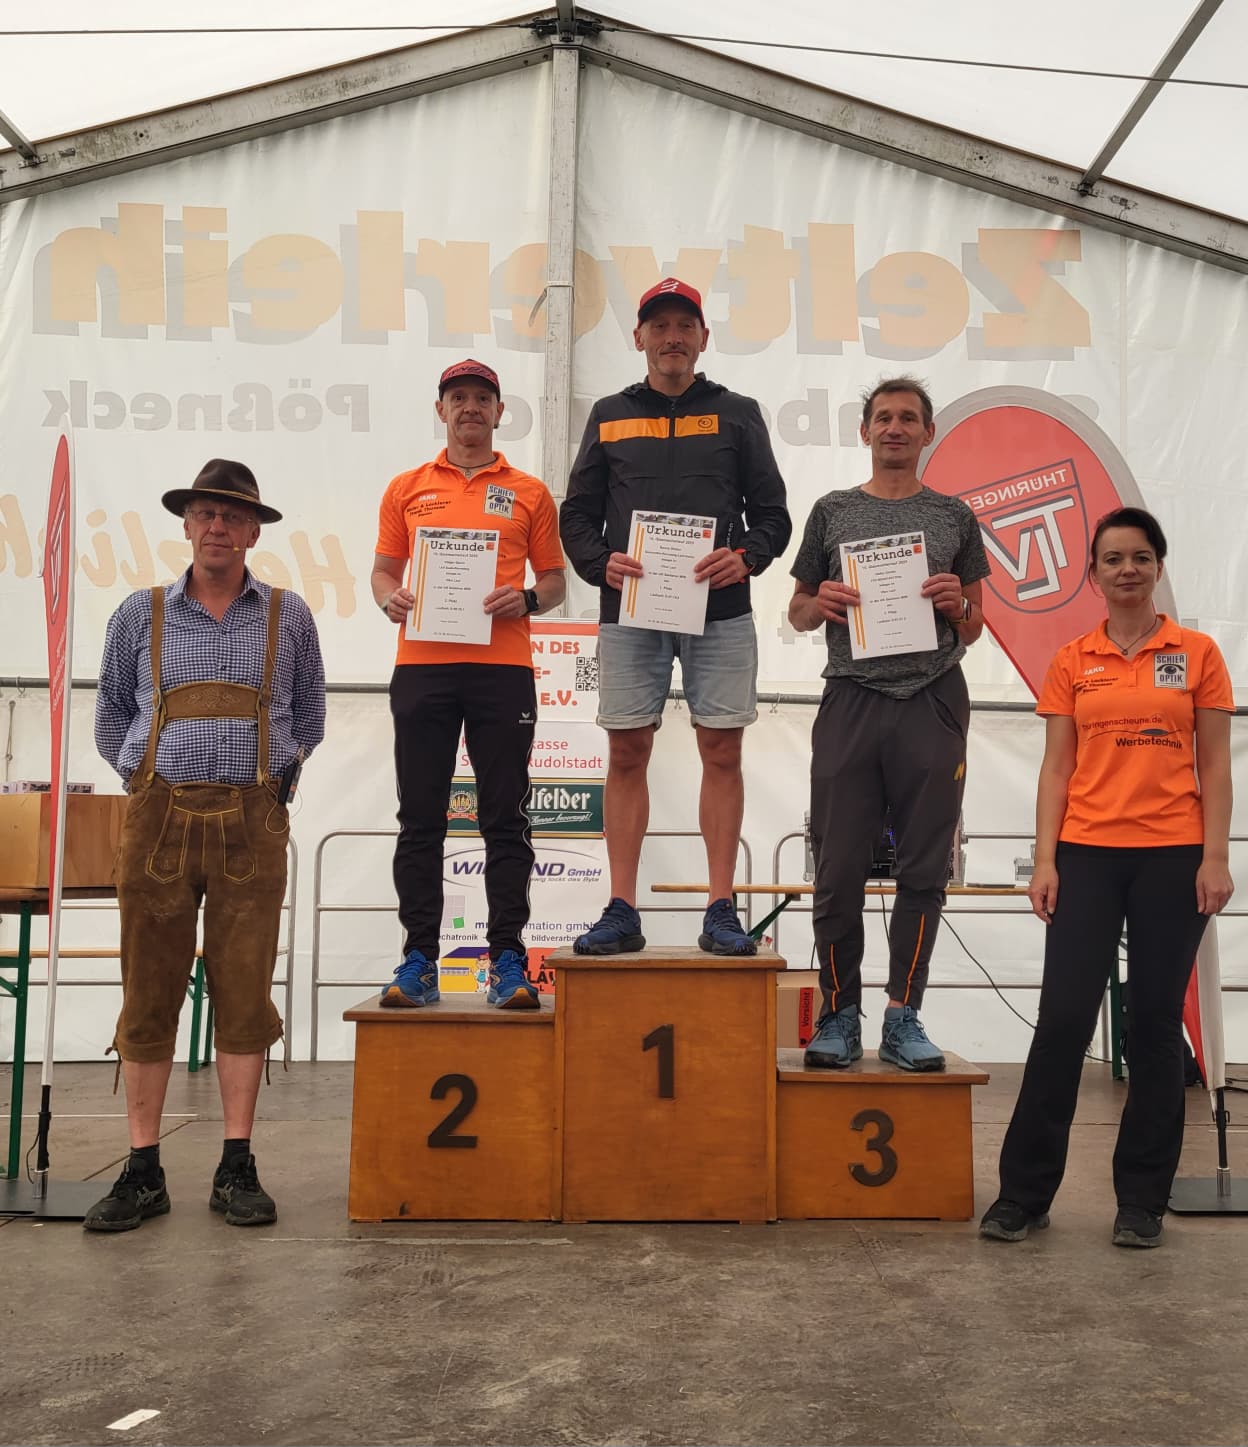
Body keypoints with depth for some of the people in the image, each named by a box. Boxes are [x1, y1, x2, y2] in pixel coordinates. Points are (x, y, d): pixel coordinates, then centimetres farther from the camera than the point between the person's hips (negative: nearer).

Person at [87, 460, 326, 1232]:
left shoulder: (288, 616, 9)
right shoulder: (141, 614, 10)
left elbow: (308, 720, 18)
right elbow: (111, 718, 18)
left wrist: (273, 774, 9)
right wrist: (150, 780, 9)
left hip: (251, 825, 0)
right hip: (159, 818, 1)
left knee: (245, 993, 0)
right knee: (149, 994, 2)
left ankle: (238, 1168, 8)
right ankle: (144, 1172, 9)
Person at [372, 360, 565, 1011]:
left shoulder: (528, 493, 11)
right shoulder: (406, 490, 15)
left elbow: (554, 579, 12)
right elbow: (383, 570, 17)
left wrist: (527, 599, -9)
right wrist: (390, 598, -5)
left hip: (502, 669, -1)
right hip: (422, 667, 1)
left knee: (504, 820, 0)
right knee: (420, 819, 3)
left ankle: (508, 960, 6)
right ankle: (418, 960, 10)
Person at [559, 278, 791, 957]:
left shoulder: (737, 414, 12)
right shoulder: (609, 415, 14)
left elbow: (772, 513, 8)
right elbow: (577, 514, 12)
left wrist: (746, 557, -12)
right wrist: (601, 563, -8)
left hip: (720, 609, -1)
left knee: (722, 752, -1)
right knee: (626, 754, 1)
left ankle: (721, 912, 5)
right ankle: (622, 912, 7)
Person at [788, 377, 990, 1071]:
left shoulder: (954, 516, 14)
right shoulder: (833, 511, 13)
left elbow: (973, 631, 16)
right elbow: (798, 612, 16)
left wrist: (958, 605, -6)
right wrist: (820, 605, -6)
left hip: (933, 704, 1)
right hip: (852, 701, 0)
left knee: (924, 871, 1)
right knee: (839, 870, -1)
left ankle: (904, 1016, 9)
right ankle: (840, 1014, 10)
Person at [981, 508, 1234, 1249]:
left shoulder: (1197, 654, 4)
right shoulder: (1072, 662, 6)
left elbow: (1215, 765, 2)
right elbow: (1057, 768, 5)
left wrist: (1216, 857, -6)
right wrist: (1045, 860, -3)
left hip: (1171, 857, 0)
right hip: (1088, 855, 1)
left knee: (1156, 1022, 6)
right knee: (1064, 1019, -2)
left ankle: (1143, 1200, 17)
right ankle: (1024, 1193, 9)